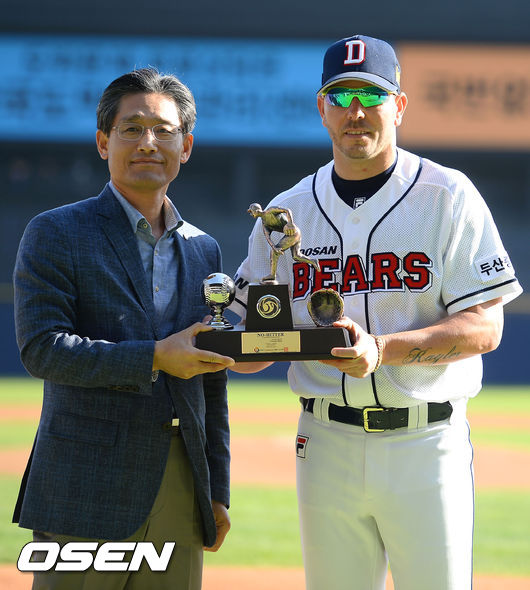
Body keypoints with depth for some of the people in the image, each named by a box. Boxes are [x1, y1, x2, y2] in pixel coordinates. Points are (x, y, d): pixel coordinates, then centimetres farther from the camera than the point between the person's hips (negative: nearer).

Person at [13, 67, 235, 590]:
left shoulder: (204, 250, 17)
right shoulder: (55, 234, 1)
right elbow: (41, 349, -11)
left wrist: (218, 492, 15)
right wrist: (154, 358, -17)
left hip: (180, 497, 5)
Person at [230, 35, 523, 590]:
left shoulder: (448, 196, -2)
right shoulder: (287, 211, 9)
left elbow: (484, 328, -9)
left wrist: (381, 348, -23)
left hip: (426, 440, -3)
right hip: (327, 443, 3)